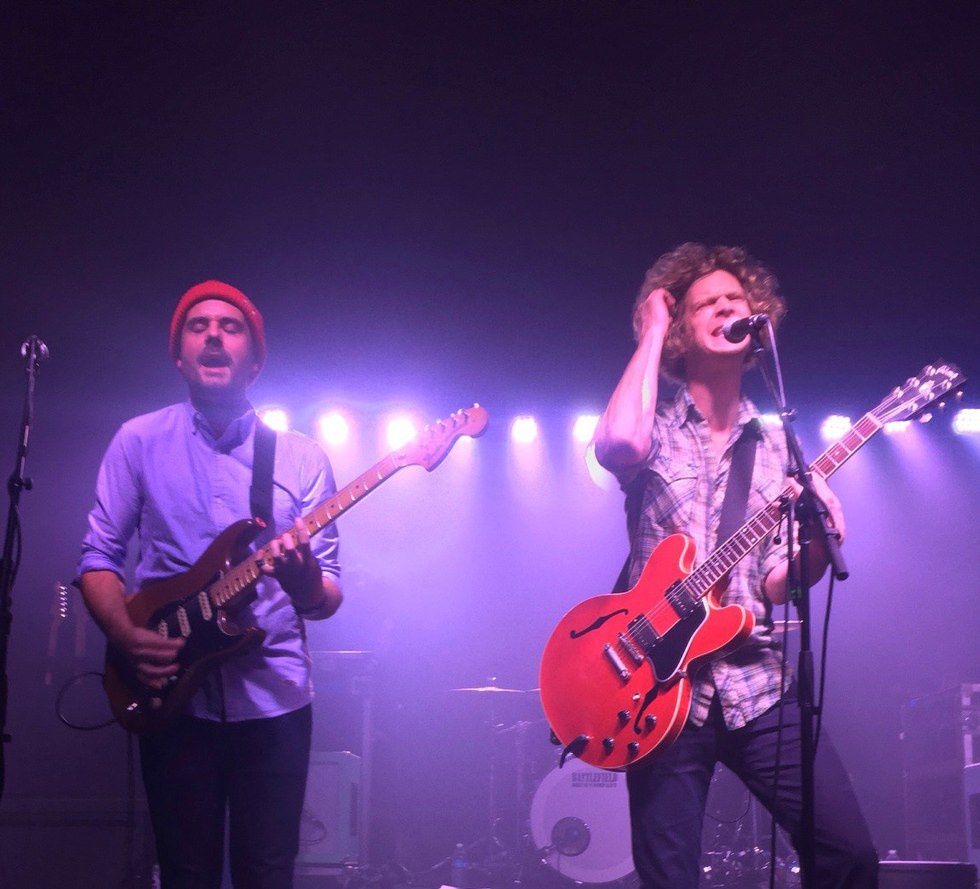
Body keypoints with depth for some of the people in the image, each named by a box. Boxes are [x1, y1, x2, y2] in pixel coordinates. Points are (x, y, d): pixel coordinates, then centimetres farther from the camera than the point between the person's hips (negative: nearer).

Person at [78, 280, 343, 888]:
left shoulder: (301, 458, 4)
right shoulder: (139, 442, 4)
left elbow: (328, 598, 2)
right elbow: (99, 557, 5)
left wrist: (307, 583, -22)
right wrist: (128, 635, -14)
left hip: (274, 695, 0)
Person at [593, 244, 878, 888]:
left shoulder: (776, 447, 12)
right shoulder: (657, 428, 2)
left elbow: (773, 585, 8)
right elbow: (620, 442, -25)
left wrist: (818, 545, -14)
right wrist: (651, 334, -11)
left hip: (757, 684, 3)